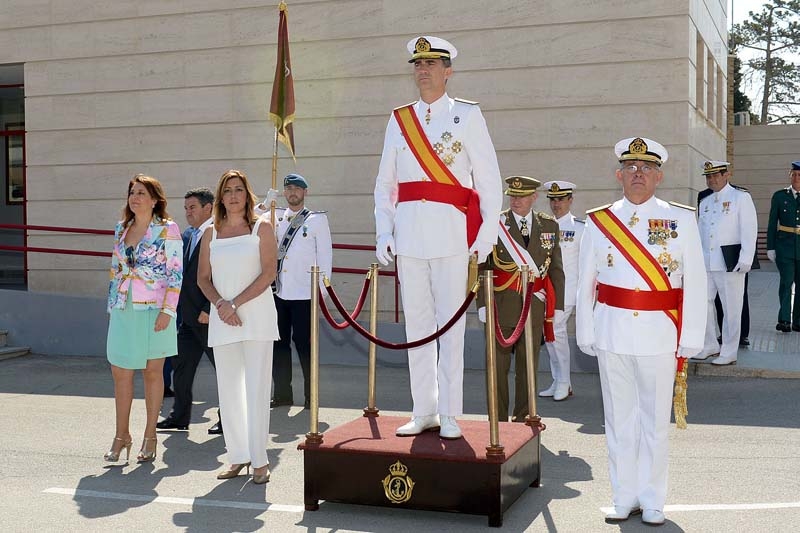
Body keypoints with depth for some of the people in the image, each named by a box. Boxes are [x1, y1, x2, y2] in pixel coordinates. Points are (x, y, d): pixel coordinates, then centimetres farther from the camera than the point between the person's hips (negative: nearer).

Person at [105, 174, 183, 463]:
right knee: (120, 372, 5)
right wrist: (112, 306, 14)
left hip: (154, 310, -5)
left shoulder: (167, 229, -6)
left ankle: (150, 436, 16)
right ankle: (121, 435, 17)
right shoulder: (121, 229, 11)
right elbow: (115, 270, 18)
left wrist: (167, 310, -15)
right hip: (123, 311, 5)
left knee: (152, 372, 5)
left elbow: (176, 273, -8)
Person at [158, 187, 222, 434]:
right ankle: (179, 416, 22)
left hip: (210, 316, -9)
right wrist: (180, 308, 12)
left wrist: (209, 310, -19)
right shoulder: (187, 235, 15)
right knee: (182, 366, 12)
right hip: (189, 316, 9)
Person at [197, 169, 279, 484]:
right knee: (228, 390, 6)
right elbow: (203, 278, 11)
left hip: (256, 316, -4)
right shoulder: (211, 233, 13)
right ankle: (238, 457, 14)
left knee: (256, 389, -5)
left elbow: (268, 273, -6)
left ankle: (259, 461, 0)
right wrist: (221, 304, -8)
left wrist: (236, 303, -12)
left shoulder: (262, 228, 3)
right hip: (222, 319, 4)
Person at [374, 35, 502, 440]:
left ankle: (450, 416, 6)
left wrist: (487, 236, -6)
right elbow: (384, 183, 15)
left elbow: (489, 179, 0)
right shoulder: (399, 120, 13)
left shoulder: (467, 115, 3)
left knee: (451, 325, -2)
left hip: (452, 234, -3)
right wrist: (383, 233, 5)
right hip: (408, 235, 4)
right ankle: (423, 412, 16)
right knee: (416, 323, 7)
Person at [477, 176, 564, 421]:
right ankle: (498, 421, 14)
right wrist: (482, 303, -10)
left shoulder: (549, 226, 8)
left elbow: (556, 269, 9)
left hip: (534, 306, 2)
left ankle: (522, 419, 22)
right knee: (498, 365, 4)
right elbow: (481, 266, -3)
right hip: (501, 306, -2)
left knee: (528, 366, 10)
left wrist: (558, 306, 4)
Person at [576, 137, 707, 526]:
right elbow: (585, 283, 6)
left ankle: (652, 501, 21)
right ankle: (624, 497, 23)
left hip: (660, 337, -1)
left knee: (656, 421, 7)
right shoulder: (598, 221, 3)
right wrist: (586, 333, 4)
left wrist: (691, 338, -5)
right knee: (618, 420, 10)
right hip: (612, 335, 1)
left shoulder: (681, 219, 0)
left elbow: (695, 283, -1)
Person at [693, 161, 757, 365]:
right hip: (705, 263, 6)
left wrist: (745, 260, -12)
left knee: (731, 308, 1)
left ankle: (729, 352, 9)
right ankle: (710, 345, 21)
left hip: (730, 262, -5)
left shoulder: (740, 197, -1)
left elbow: (749, 230, -6)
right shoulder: (704, 201, 16)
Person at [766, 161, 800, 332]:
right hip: (785, 246, -2)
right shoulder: (780, 196, 6)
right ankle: (784, 320, -12)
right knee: (786, 281, -13)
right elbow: (772, 224, 6)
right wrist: (771, 248, 1)